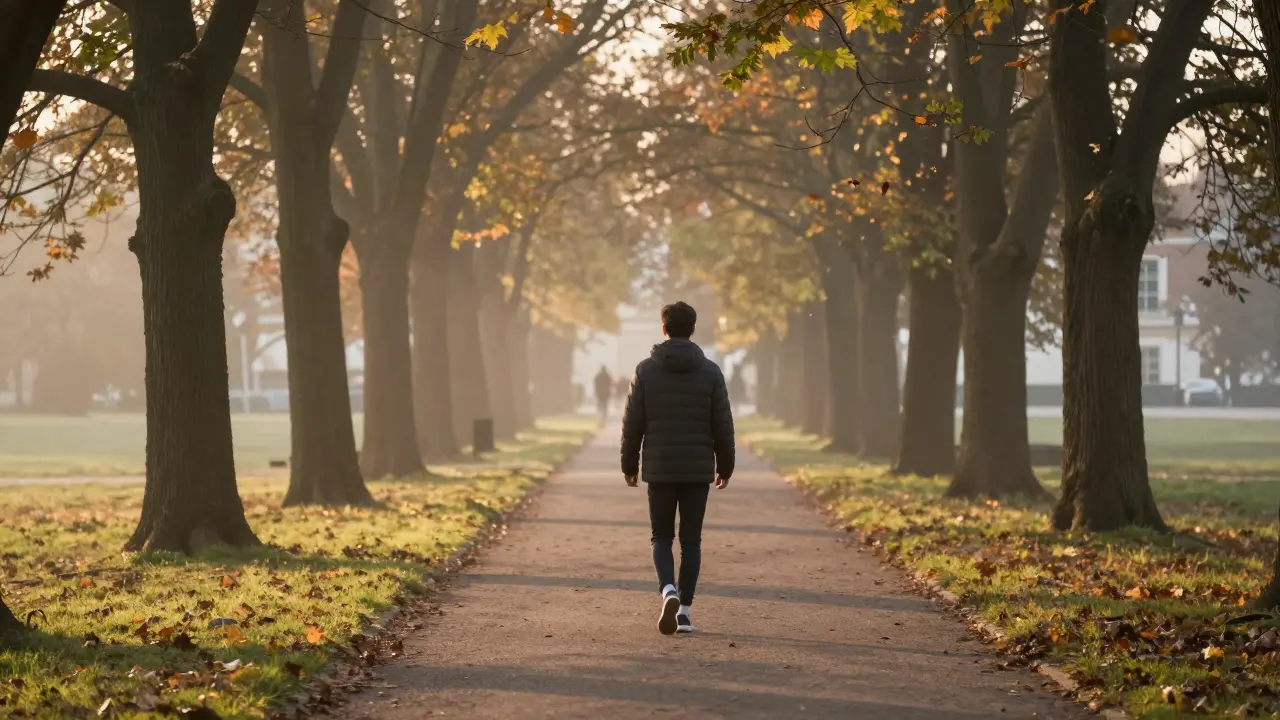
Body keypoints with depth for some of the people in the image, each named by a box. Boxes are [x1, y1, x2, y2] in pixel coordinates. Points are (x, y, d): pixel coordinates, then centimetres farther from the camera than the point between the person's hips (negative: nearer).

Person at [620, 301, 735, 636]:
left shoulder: (646, 370, -3)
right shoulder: (710, 371, -2)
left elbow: (632, 423, -2)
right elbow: (723, 425, -1)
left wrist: (629, 465, 9)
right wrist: (725, 467, 10)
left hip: (659, 469, 0)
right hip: (698, 470, 0)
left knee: (661, 537, 10)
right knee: (691, 540, 8)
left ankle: (668, 591, -15)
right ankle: (684, 609, 6)